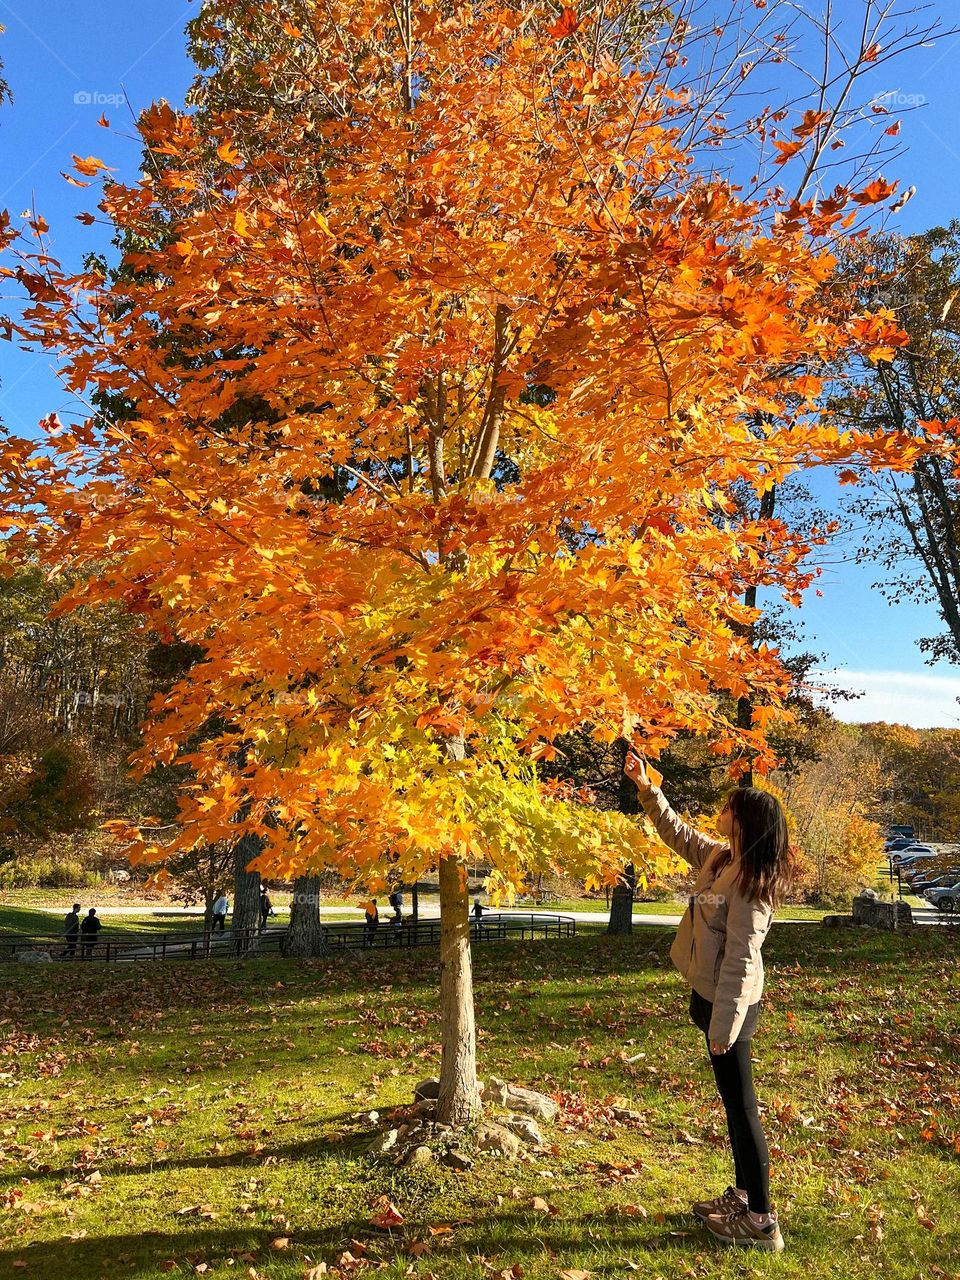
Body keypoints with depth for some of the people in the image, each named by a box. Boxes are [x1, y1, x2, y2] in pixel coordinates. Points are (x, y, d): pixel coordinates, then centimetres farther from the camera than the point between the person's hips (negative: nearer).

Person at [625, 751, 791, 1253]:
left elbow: (739, 960, -24)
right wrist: (647, 789, 10)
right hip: (714, 995, 9)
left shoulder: (750, 882, -24)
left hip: (730, 1002, -9)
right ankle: (743, 1193, 36)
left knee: (740, 1104, 3)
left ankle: (761, 1220, 17)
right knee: (734, 1101, 20)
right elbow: (676, 832, 18)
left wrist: (721, 1027, -21)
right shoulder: (719, 856, 1)